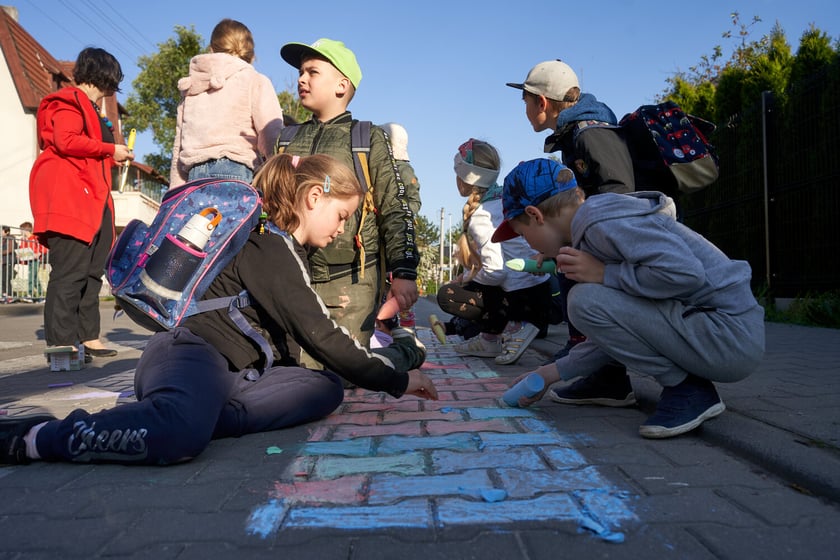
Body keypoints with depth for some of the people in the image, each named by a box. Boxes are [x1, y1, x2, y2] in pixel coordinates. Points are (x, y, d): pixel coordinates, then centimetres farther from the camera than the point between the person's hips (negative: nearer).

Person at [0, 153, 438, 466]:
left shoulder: (285, 251, 21)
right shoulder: (270, 247, -10)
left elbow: (309, 337, 23)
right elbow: (320, 338, -15)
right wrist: (395, 380, -7)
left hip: (228, 371, 11)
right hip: (188, 353, -10)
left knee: (326, 388, -6)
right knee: (178, 437, -42)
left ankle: (193, 417, -17)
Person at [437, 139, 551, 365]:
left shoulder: (480, 216, -17)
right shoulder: (505, 199, 9)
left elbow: (495, 271, -23)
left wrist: (466, 278, -3)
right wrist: (467, 276, 13)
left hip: (522, 299, -9)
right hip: (541, 289, 9)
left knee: (446, 295, -1)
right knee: (467, 281, 23)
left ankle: (512, 327, -3)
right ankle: (491, 338, 17)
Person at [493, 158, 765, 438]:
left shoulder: (602, 221, -17)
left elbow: (685, 273, -30)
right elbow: (612, 331, 16)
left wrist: (604, 274, -19)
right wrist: (552, 373, 16)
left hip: (730, 335, -10)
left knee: (586, 299, -21)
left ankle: (689, 391, -9)